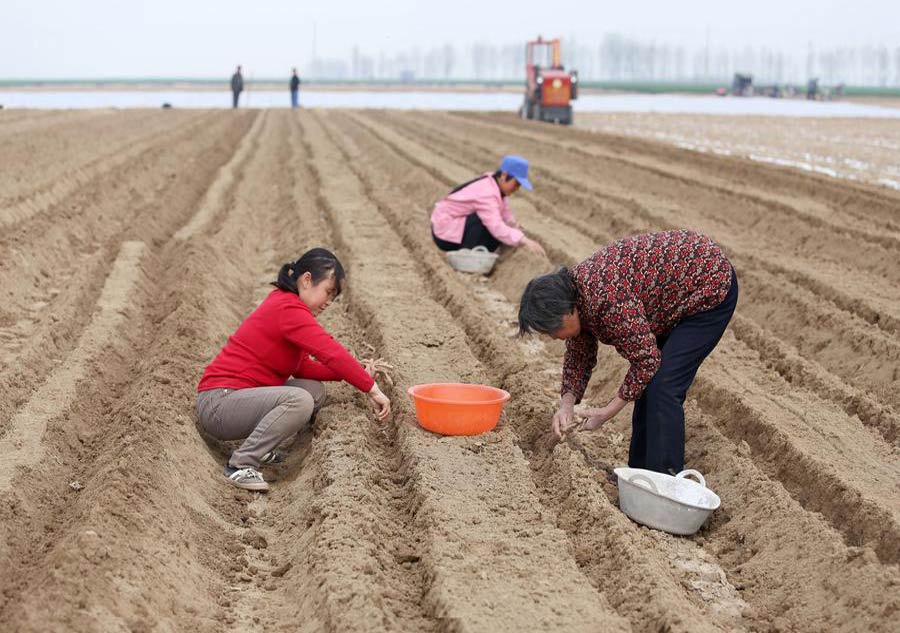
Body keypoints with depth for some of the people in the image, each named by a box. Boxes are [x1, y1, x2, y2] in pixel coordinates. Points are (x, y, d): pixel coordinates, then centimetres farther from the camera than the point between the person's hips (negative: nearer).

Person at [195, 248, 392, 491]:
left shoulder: (285, 303, 14)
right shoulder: (289, 309, -17)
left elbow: (303, 368, 9)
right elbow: (332, 353, -26)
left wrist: (354, 373, -2)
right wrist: (372, 389, -23)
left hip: (239, 396, 10)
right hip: (218, 403, -10)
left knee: (315, 389, 3)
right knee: (300, 400, -29)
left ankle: (259, 449, 2)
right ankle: (241, 465, -20)